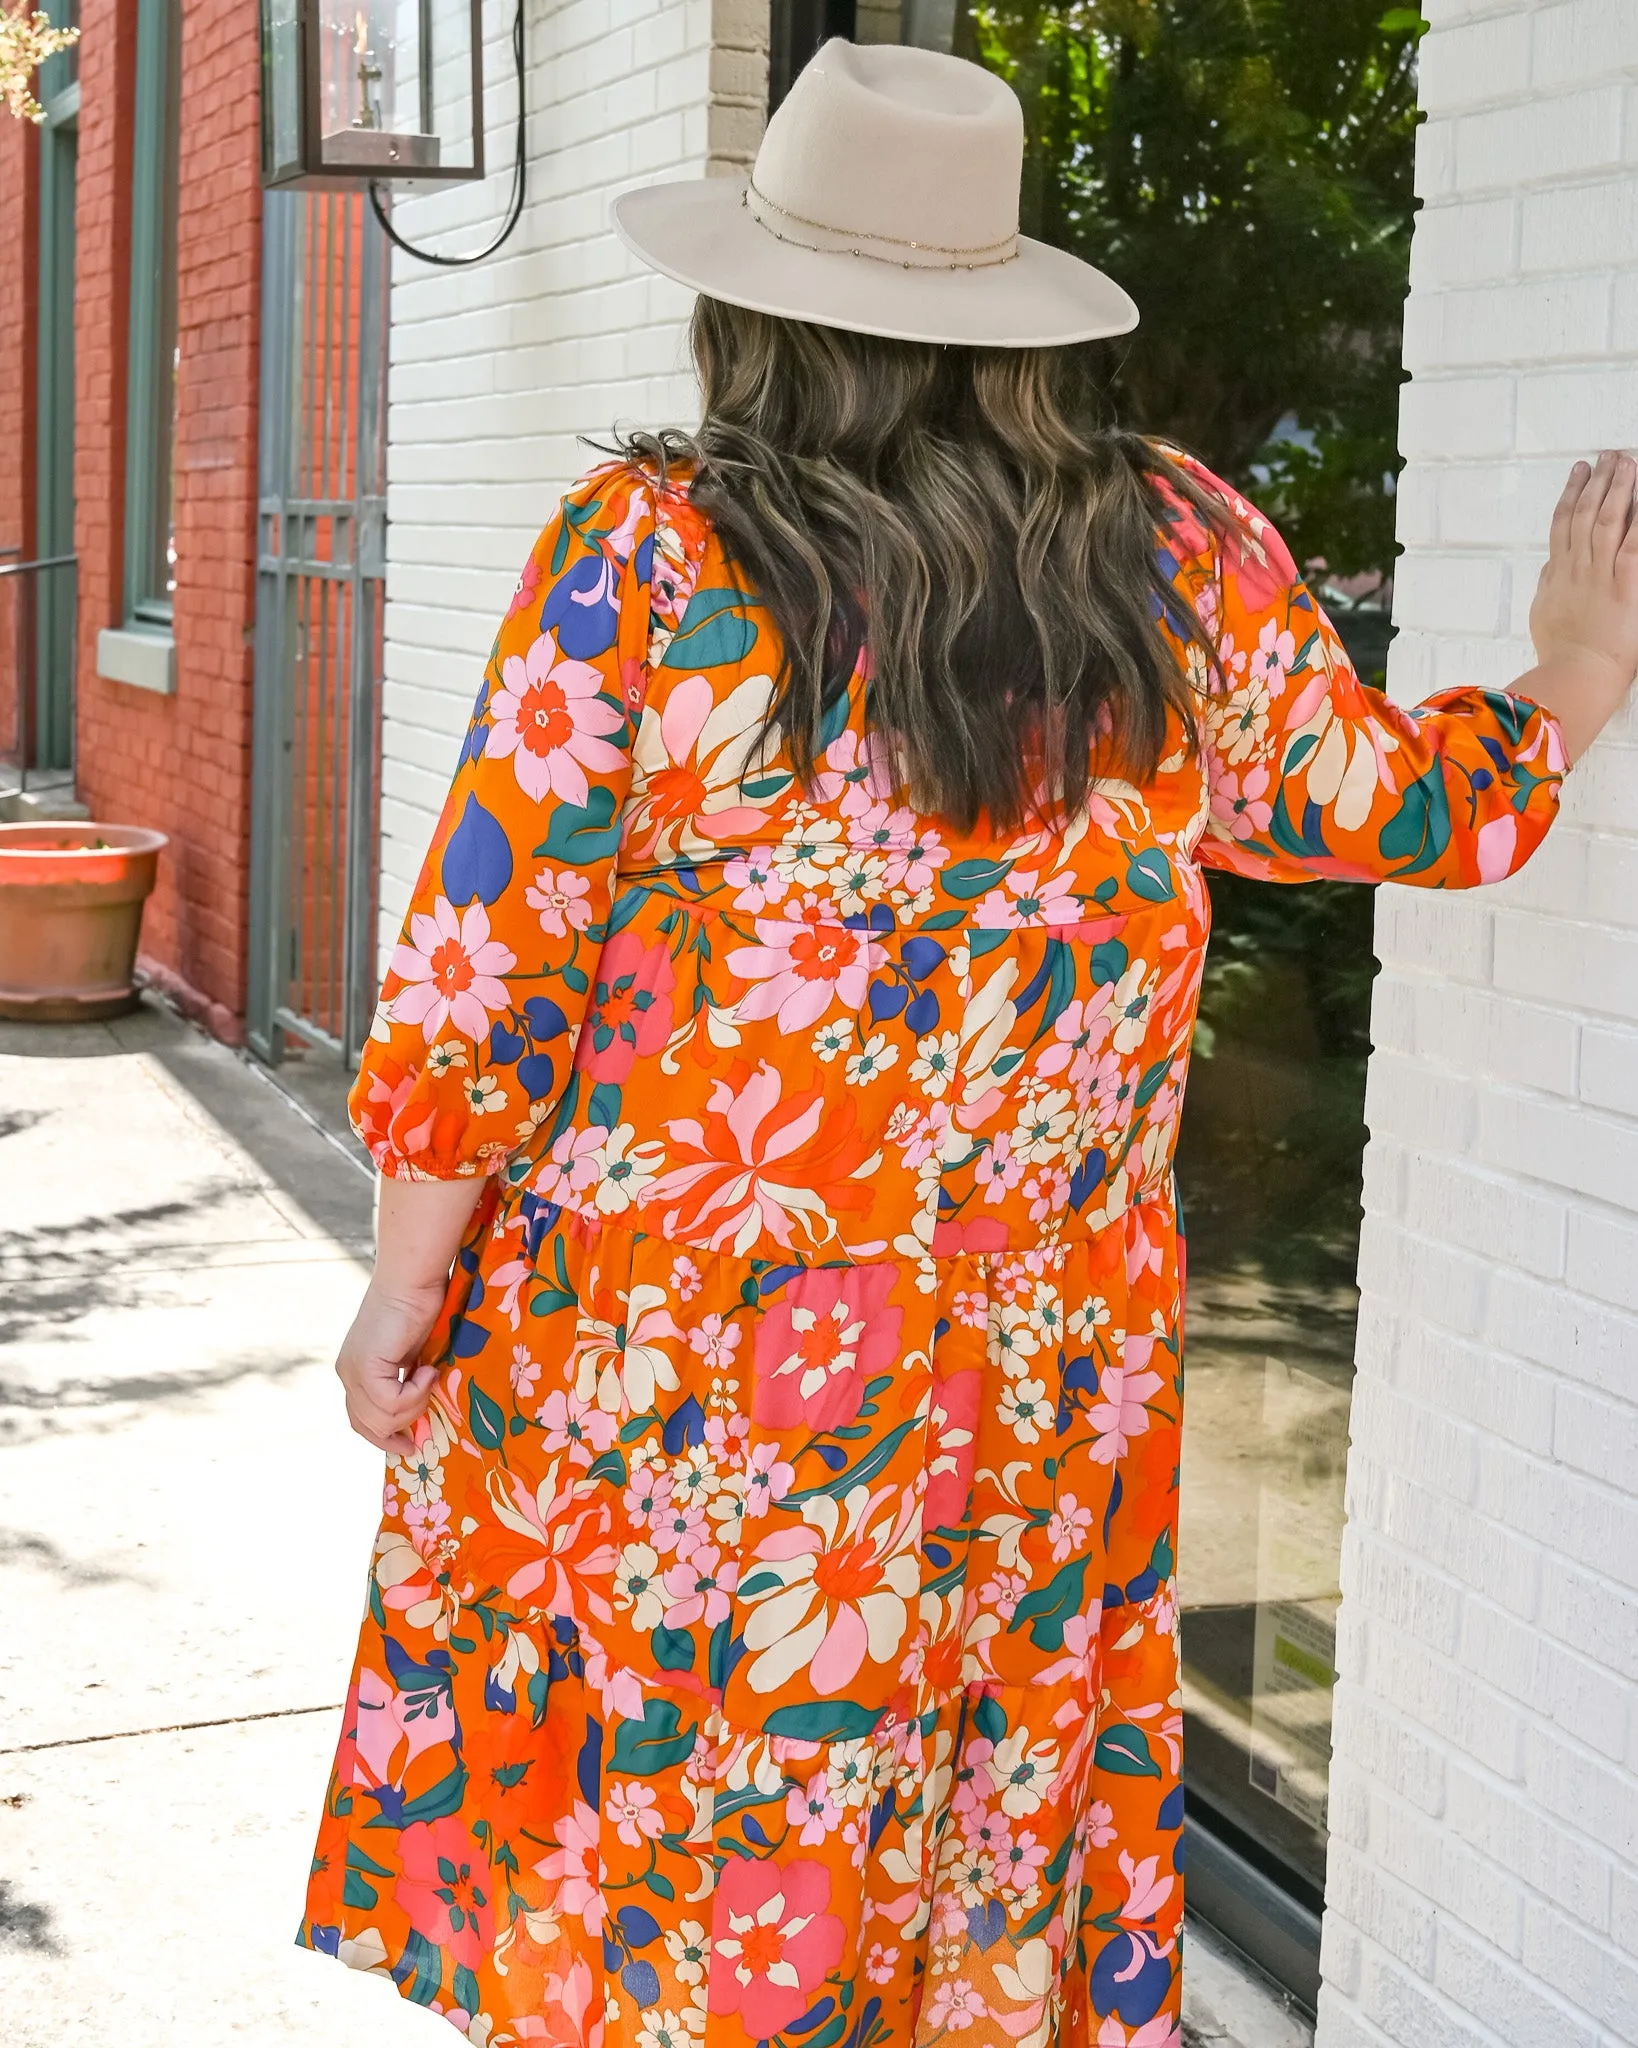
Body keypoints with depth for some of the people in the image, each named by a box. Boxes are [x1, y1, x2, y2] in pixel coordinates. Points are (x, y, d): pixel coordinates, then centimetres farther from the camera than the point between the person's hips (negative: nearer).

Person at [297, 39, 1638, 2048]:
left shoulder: (649, 549, -10)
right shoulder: (1184, 553, -2)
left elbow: (483, 970, -10)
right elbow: (1385, 802, 13)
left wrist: (407, 1291, 2)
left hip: (677, 1389, -2)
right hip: (1045, 1389, 3)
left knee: (646, 1878, 13)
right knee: (984, 1834, 19)